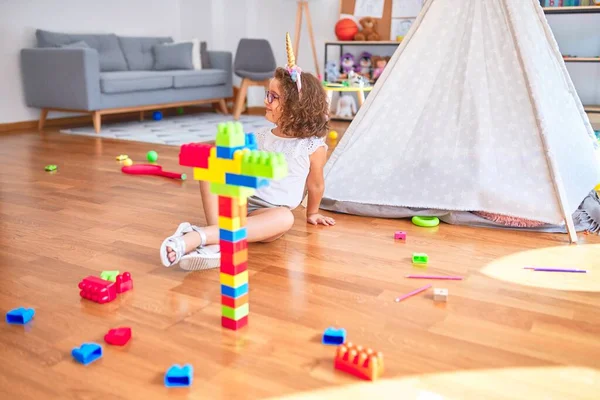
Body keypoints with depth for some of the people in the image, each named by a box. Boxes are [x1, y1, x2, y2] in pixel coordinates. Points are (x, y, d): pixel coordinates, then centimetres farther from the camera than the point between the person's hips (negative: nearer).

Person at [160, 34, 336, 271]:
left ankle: (197, 237, -50)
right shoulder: (258, 138, 10)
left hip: (266, 216, -4)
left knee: (285, 218, -40)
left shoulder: (314, 147, -6)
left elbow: (315, 185, 7)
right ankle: (216, 239, -36)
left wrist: (312, 213, 18)